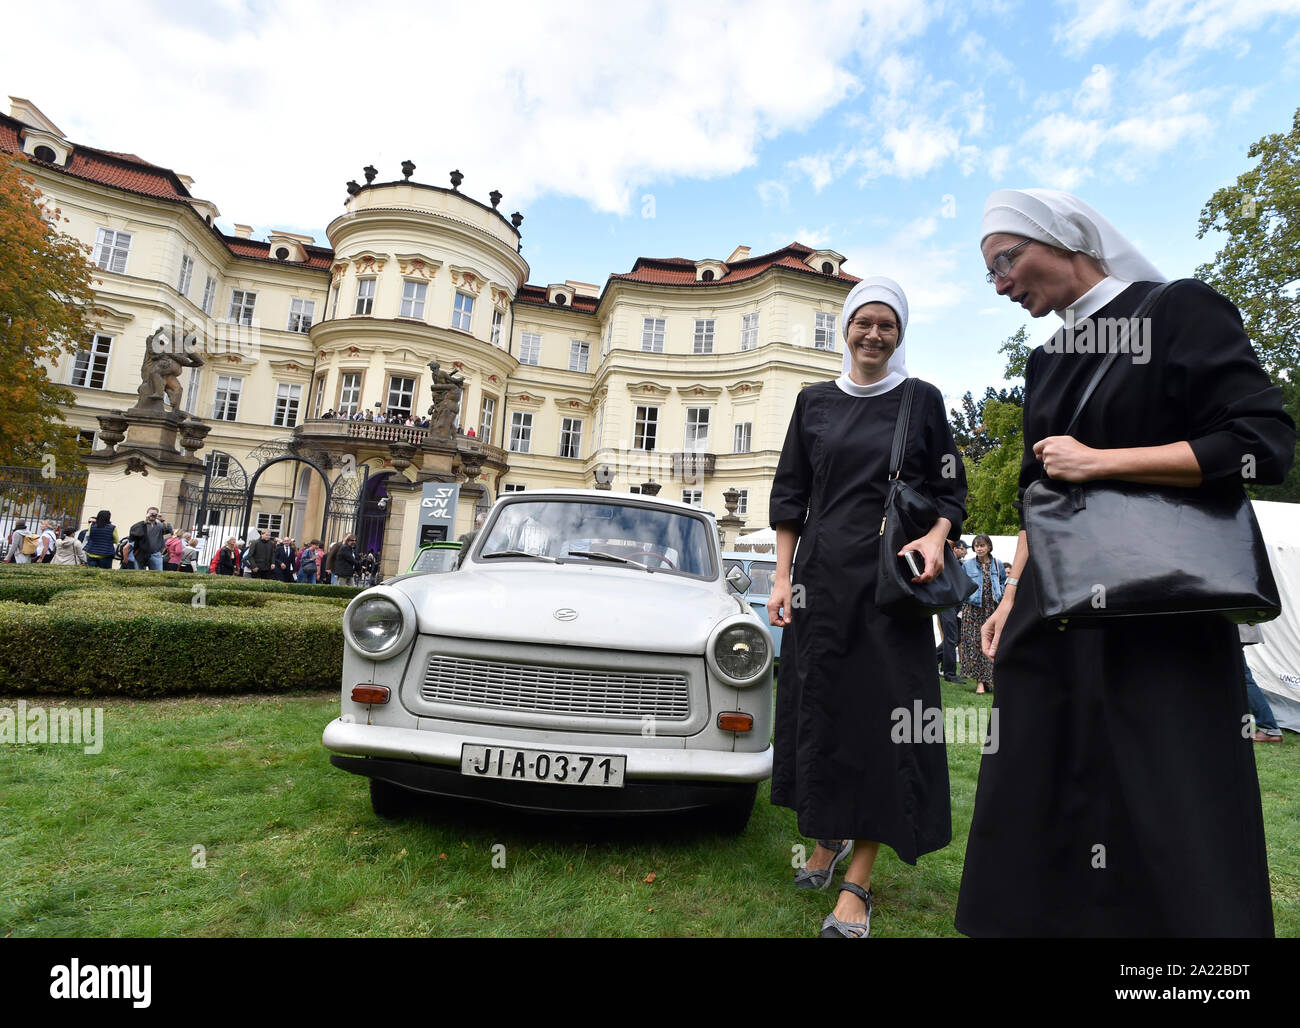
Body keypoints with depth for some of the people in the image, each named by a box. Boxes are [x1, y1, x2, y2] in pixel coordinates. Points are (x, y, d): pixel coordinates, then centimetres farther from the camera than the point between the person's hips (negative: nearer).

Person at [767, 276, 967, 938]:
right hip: (822, 577, 2)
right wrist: (782, 577, 1)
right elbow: (789, 495, 8)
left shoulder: (922, 400, 5)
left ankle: (857, 882, 10)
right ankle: (829, 835, 32)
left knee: (882, 714, -2)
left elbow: (950, 489, 7)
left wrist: (936, 536, -14)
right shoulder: (815, 402, 9)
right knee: (820, 706, 9)